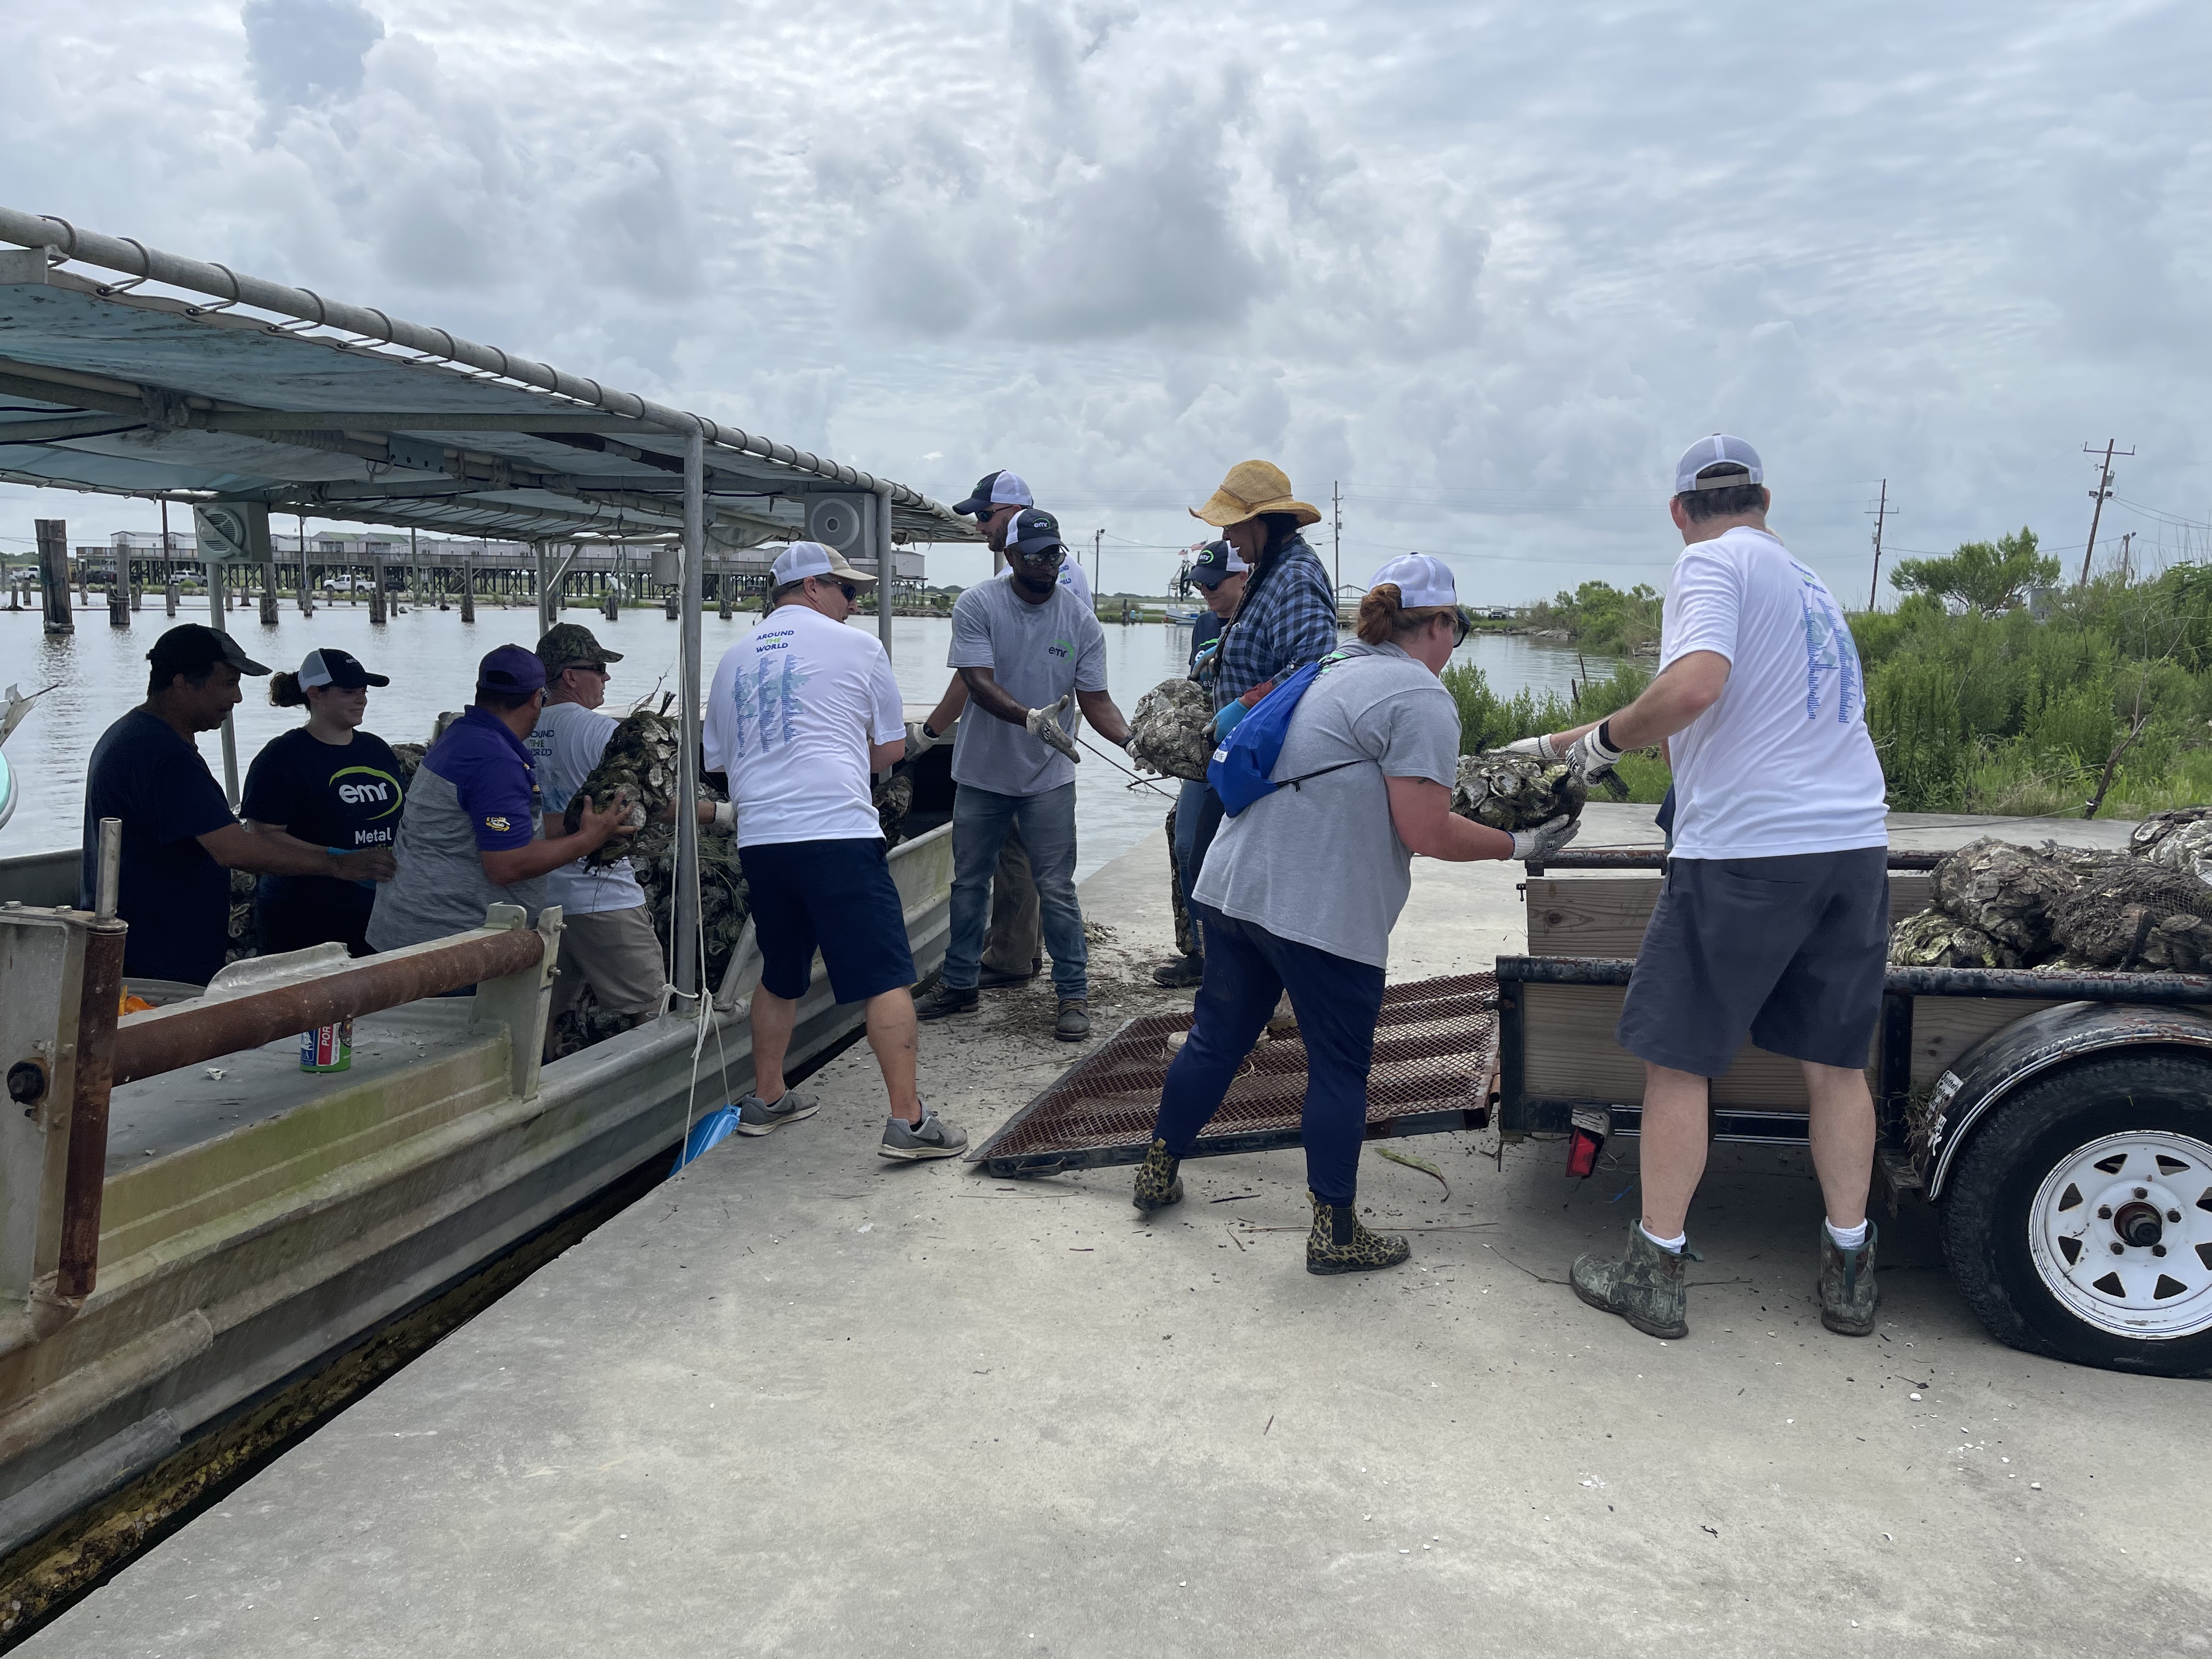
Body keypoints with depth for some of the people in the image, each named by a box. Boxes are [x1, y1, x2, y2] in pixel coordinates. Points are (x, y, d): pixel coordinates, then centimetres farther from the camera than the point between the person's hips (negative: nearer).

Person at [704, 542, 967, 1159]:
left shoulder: (734, 659, 16)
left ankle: (767, 1099, 32)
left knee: (780, 975, 22)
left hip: (759, 837, 6)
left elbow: (719, 757, 24)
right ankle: (908, 1120, -6)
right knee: (887, 977, -3)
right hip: (838, 832, -6)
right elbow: (891, 747, 9)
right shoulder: (856, 646, 3)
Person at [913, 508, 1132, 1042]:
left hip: (1048, 778, 0)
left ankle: (1073, 994, 10)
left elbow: (1095, 700, -3)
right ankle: (959, 984, 30)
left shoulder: (1080, 621, -4)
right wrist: (1029, 717, -38)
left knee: (1056, 889, -2)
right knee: (969, 884, 14)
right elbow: (979, 682, -21)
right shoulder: (977, 606, -10)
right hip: (981, 773, 1)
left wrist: (1135, 740, -21)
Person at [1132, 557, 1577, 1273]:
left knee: (1216, 1039, 19)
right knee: (1339, 1067, 5)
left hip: (1234, 885, 8)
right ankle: (1335, 1233, 15)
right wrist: (1516, 846, -2)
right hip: (1321, 914, -8)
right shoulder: (1421, 697, -10)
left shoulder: (1333, 670, 17)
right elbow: (1424, 832, -15)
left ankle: (1158, 1173, 32)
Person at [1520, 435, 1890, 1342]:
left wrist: (1604, 737, -6)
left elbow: (1695, 686, -23)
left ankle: (1655, 1273, 11)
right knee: (1835, 1061, 14)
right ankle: (1848, 1270, 21)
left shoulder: (1712, 563, -4)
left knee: (1678, 1059, 4)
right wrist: (1571, 741, 24)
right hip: (1854, 842, 8)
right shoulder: (1807, 579, 21)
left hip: (1746, 850, -7)